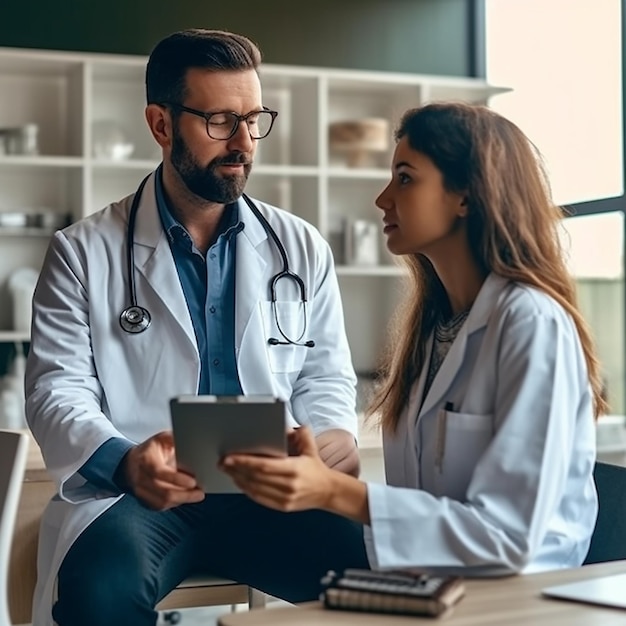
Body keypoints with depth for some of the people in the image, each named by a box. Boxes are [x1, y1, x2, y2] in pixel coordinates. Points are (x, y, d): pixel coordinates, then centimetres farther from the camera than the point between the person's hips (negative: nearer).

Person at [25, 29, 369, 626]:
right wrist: (125, 462, -23)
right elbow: (58, 389, -1)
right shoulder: (83, 253, 6)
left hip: (272, 489, 3)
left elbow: (326, 375, 17)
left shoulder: (302, 248, 14)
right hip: (131, 492, -2)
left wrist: (334, 434, -8)